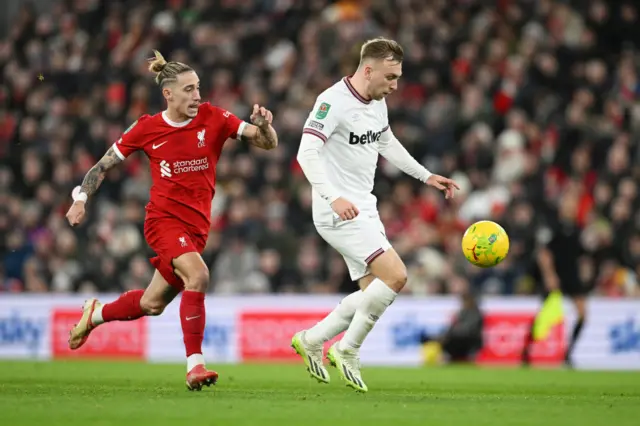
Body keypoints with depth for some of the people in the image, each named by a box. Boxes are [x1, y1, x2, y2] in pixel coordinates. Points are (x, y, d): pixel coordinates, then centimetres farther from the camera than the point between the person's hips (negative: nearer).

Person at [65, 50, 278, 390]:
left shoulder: (213, 119, -2)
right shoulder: (147, 129, -4)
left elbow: (268, 143, -4)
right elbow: (104, 164, 8)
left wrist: (264, 124, -25)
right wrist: (81, 197, -3)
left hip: (197, 225, 4)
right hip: (163, 219, -4)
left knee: (153, 304, 11)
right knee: (198, 275, -30)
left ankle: (95, 314, 41)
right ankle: (195, 366, -27)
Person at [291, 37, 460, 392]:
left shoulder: (377, 103, 10)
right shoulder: (334, 102, -18)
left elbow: (387, 144, 29)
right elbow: (306, 153, -27)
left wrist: (426, 177, 28)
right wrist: (333, 197, -39)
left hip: (364, 210, 10)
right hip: (339, 213, -10)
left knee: (374, 292, 9)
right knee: (395, 275, -19)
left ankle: (311, 340, 24)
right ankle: (347, 351, -5)